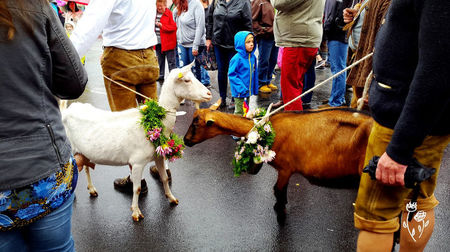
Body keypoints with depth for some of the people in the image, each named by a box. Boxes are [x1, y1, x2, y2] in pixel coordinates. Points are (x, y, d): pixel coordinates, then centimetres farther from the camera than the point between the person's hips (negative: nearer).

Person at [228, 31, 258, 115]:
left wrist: (255, 89, 14)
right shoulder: (237, 58, -18)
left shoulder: (253, 57, 2)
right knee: (239, 112, 3)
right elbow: (231, 74, -17)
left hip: (249, 91, 7)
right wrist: (241, 88, -22)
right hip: (239, 92, -6)